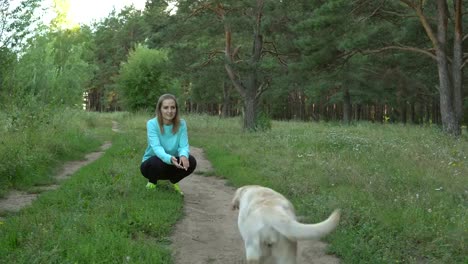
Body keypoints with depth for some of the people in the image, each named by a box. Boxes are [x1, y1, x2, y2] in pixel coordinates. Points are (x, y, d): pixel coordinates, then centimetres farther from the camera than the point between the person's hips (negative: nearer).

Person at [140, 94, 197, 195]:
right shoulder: (152, 124, -20)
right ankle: (152, 182, 0)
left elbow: (184, 145, -18)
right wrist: (169, 158, -52)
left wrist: (183, 155, -43)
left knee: (191, 161, -23)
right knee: (158, 162, -36)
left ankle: (174, 182, 8)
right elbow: (156, 147, -31)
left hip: (172, 164, 3)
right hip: (151, 164, -3)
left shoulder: (181, 124, -11)